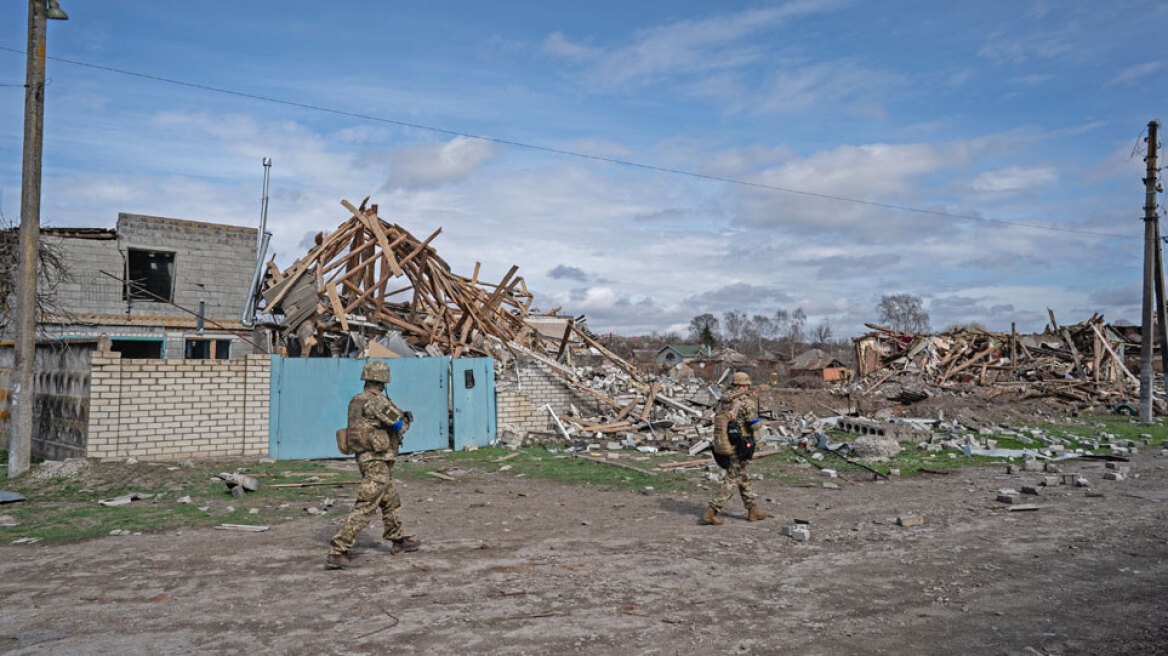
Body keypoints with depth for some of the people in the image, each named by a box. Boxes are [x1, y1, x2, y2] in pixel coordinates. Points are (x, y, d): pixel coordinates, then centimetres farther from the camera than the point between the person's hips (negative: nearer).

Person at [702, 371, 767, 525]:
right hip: (738, 449, -7)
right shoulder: (747, 402, -13)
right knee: (731, 482, 0)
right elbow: (755, 426, -13)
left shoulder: (723, 401, 6)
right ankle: (711, 512, -5)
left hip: (721, 447, 7)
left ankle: (753, 510, 29)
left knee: (743, 478, 20)